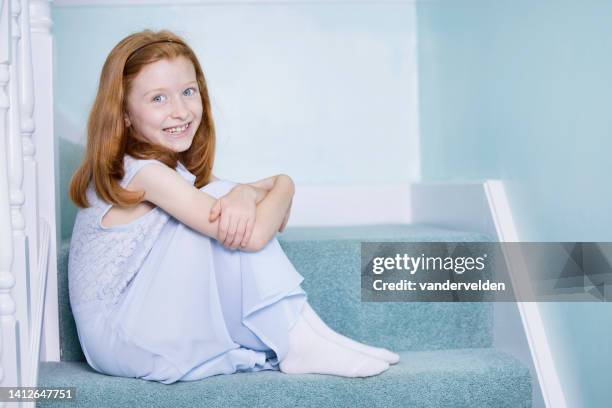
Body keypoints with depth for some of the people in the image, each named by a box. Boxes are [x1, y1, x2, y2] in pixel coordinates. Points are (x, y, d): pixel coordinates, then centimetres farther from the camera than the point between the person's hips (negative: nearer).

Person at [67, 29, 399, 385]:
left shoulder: (176, 165, 8)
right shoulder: (143, 173, -22)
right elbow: (254, 235, -27)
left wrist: (245, 193, -22)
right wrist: (282, 188, -8)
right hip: (121, 344, -9)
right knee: (244, 230, -19)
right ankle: (298, 343, -12)